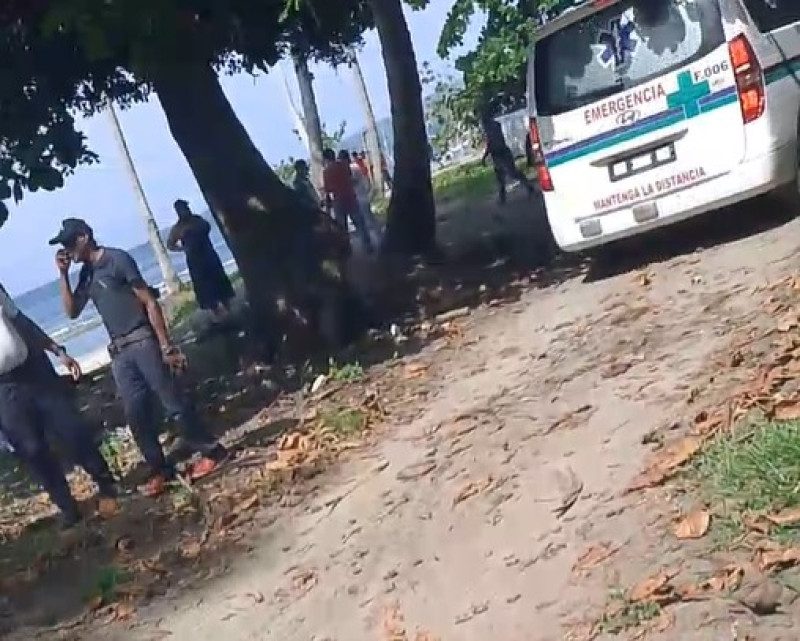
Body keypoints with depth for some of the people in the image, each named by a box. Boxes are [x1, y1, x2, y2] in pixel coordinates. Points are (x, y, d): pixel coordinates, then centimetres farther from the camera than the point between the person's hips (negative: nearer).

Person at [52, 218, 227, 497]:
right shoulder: (86, 273, 14)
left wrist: (166, 346, -14)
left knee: (172, 399, -6)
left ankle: (210, 451, 6)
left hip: (142, 341, -7)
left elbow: (150, 302, -10)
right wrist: (63, 274, 4)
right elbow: (72, 311, 16)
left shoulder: (118, 259, -7)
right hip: (119, 352, 7)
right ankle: (160, 469, 12)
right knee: (135, 412, 4)